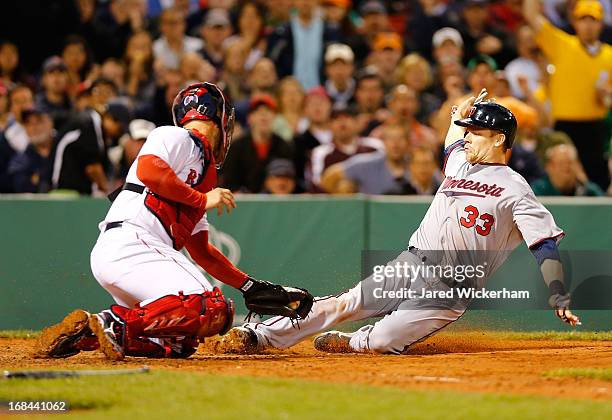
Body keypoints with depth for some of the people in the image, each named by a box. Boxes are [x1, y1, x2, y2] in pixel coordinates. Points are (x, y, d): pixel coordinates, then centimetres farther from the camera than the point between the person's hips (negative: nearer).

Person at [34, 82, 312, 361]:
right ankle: (118, 325, -28)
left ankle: (87, 334, 0)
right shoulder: (176, 138, 5)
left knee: (178, 345, 4)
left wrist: (250, 286, 27)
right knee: (211, 309, -25)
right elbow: (148, 170, -18)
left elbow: (201, 251, 31)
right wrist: (202, 200, -9)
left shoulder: (203, 170, 31)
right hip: (128, 246, -10)